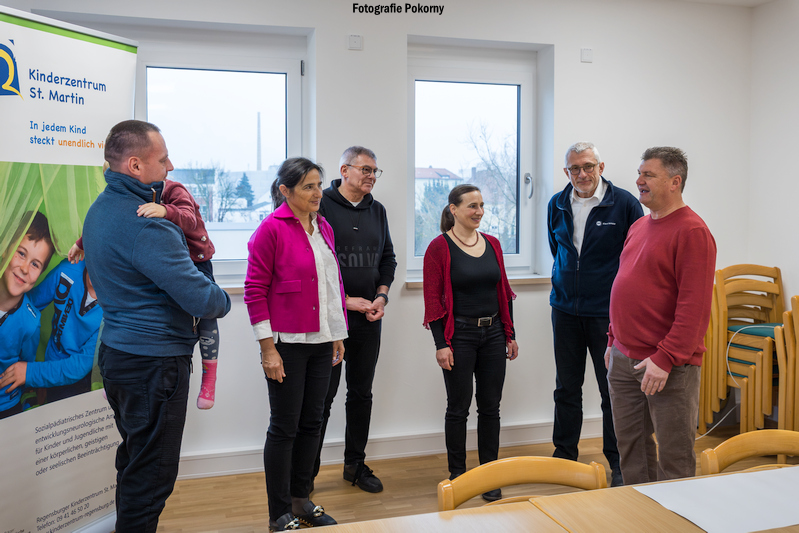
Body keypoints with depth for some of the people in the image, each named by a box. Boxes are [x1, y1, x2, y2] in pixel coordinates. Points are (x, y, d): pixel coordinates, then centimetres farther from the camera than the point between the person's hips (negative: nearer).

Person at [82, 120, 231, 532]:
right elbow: (201, 299, -24)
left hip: (116, 353, 10)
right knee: (151, 473, 3)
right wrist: (223, 301, -2)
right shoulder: (143, 225, -24)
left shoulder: (101, 207, 8)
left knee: (134, 460, 23)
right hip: (154, 361, -10)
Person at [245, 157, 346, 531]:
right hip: (287, 343, -6)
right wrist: (268, 347, -14)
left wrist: (338, 335, 14)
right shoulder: (272, 228, -10)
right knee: (284, 427, 3)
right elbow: (255, 289, -11)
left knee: (311, 422, 14)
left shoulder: (323, 227, 10)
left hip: (321, 342, 7)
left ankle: (301, 500, 31)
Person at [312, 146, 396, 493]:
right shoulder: (322, 206, -8)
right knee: (322, 397, 1)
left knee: (361, 394, 14)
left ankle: (355, 465, 28)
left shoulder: (377, 211, 12)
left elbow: (388, 257, 18)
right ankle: (306, 471, 16)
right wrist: (345, 301, -14)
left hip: (369, 320, 6)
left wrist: (381, 296, 2)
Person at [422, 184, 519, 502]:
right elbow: (433, 299, -9)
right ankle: (457, 475, 22)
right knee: (459, 407, 6)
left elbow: (503, 292, 13)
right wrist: (441, 344, -13)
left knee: (490, 406, 10)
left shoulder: (492, 244, 8)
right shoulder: (440, 247, -8)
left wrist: (510, 335, 11)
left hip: (493, 334, 5)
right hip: (459, 335, -5)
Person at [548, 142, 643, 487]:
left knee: (613, 389, 4)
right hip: (565, 309, 4)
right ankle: (564, 457, 26)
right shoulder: (557, 205, 6)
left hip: (607, 311, -4)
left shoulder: (624, 203, -7)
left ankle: (619, 463, 20)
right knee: (566, 388, 12)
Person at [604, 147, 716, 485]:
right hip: (623, 359, 8)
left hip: (669, 366, -8)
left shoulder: (692, 231, -13)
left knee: (674, 456, 4)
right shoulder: (638, 227, 14)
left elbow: (695, 305, -19)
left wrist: (665, 359, -22)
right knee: (630, 444, 17)